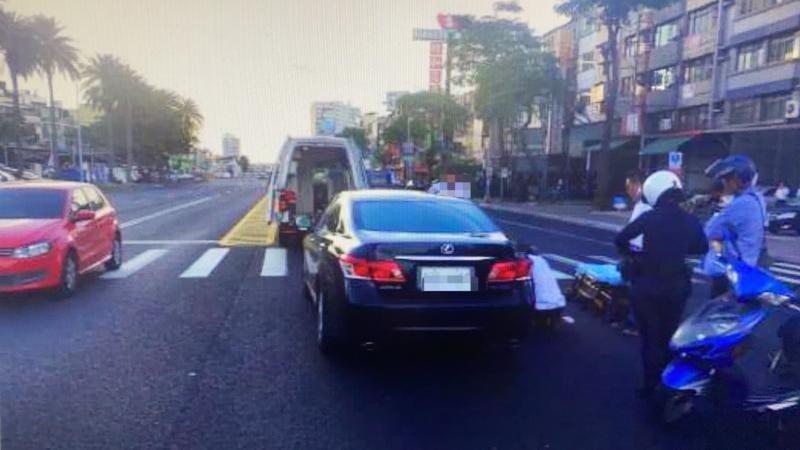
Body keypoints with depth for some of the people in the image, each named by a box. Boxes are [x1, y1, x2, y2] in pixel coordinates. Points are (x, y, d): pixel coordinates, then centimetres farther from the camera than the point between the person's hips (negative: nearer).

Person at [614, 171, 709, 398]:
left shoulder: (650, 217, -12)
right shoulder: (691, 221, -2)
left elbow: (620, 239, -13)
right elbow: (702, 248, 12)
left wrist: (631, 252, 6)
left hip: (647, 286, -3)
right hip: (676, 287, 3)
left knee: (650, 336, 9)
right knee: (668, 335, 19)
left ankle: (650, 385, 16)